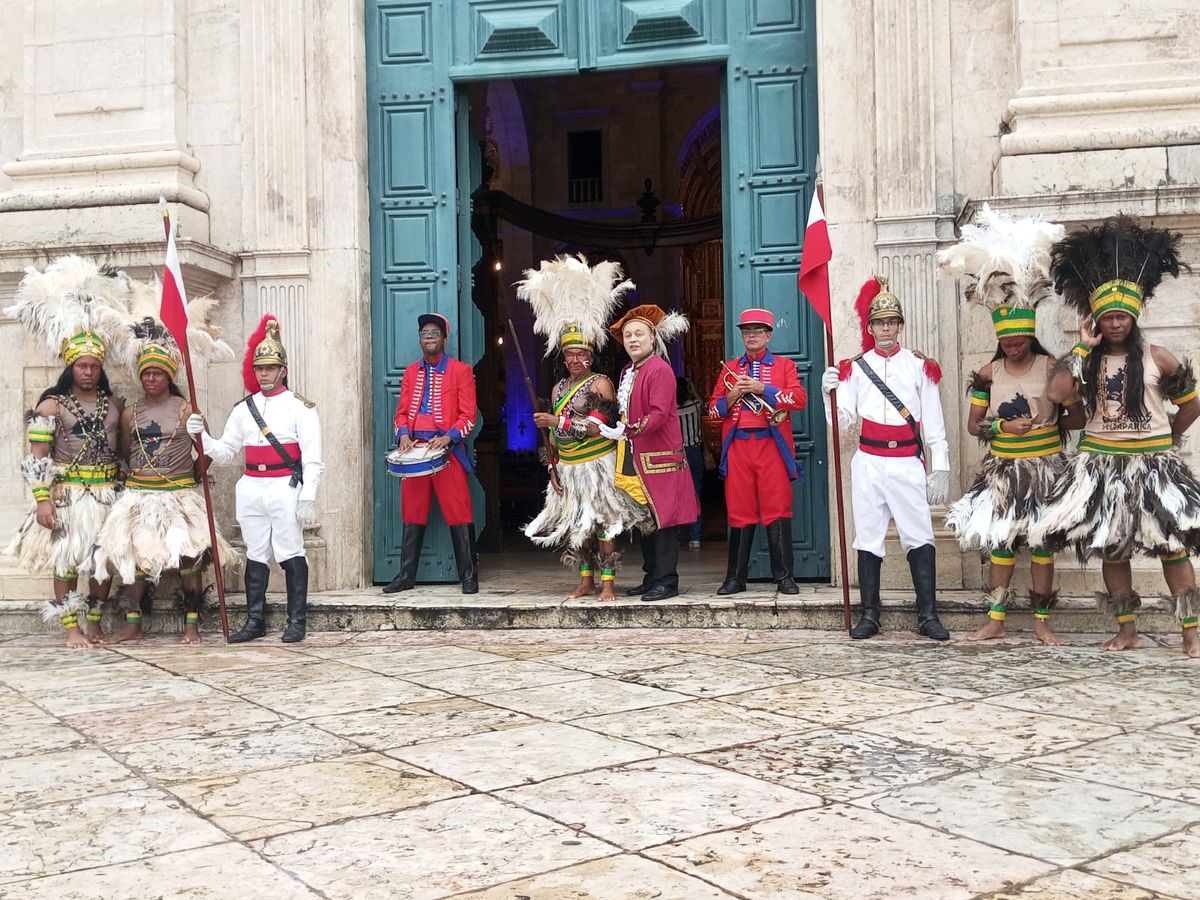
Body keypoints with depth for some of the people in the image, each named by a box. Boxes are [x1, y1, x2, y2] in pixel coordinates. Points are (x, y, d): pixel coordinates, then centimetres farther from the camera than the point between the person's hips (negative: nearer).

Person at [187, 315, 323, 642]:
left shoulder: (299, 406, -2)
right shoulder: (244, 408, 13)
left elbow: (312, 458, -7)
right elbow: (224, 451, 14)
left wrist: (308, 498, -14)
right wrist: (201, 436, -5)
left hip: (286, 489, -5)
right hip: (251, 489, 5)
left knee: (291, 554, -2)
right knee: (255, 556, 11)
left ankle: (297, 622, 6)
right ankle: (255, 621, 19)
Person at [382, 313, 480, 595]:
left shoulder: (461, 370, 3)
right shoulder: (411, 372, 16)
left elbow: (467, 416, -2)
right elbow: (402, 412, 15)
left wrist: (449, 437, -18)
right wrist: (403, 434, -6)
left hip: (448, 450, -4)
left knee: (458, 514, -5)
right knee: (412, 515, 8)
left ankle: (468, 576, 1)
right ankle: (406, 576, 15)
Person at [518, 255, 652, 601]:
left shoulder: (600, 384, -6)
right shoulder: (558, 388, 13)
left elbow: (597, 427, -17)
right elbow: (553, 434, 16)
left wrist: (557, 421, -17)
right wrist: (553, 467, 8)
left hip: (598, 464, -6)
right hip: (568, 468, 6)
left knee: (603, 521, -5)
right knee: (576, 523, 9)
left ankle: (608, 583, -1)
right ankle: (586, 581, 18)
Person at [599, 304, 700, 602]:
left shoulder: (660, 370, -11)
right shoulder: (626, 372, 16)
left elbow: (659, 415, -20)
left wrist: (625, 431, -24)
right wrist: (617, 432, 9)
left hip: (658, 459, -9)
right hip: (632, 460, 9)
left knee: (662, 519, -4)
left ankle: (667, 581, 2)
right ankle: (651, 577, 21)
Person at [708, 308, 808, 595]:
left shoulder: (784, 365, 10)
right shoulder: (729, 368, 17)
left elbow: (800, 399, -6)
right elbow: (713, 409, 13)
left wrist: (762, 388, -14)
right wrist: (732, 396, -7)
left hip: (772, 446, -2)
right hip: (737, 448, 2)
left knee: (777, 511, -4)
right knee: (740, 512, 3)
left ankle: (785, 577, 3)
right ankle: (735, 578, 10)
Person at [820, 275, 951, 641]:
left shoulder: (920, 366, 5)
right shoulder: (855, 367, 7)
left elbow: (933, 423, 5)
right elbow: (843, 419, 2)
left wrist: (940, 467, 1)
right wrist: (829, 393, -16)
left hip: (908, 463, -1)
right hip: (868, 463, 1)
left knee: (919, 537, -3)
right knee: (868, 538, 4)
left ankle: (928, 615, 3)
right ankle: (869, 616, 12)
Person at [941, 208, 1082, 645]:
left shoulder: (1053, 368, -4)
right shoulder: (987, 374, 1)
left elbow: (1077, 417, -3)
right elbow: (973, 424, 4)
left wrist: (1043, 425, -16)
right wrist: (1002, 427, -13)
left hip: (1044, 465, -2)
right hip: (1002, 468, 2)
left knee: (1042, 542, 4)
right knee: (999, 540, 3)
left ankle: (1042, 622, 12)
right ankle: (995, 621, 10)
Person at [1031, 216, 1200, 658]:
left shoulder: (1156, 357, -2)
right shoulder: (1086, 360, 3)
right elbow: (1056, 392, -15)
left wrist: (1163, 439, 6)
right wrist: (1082, 346, -11)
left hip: (1152, 464, -2)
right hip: (1101, 463, 3)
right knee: (1111, 548, 7)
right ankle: (1127, 630, 18)